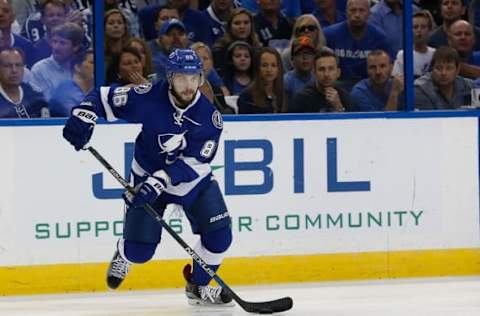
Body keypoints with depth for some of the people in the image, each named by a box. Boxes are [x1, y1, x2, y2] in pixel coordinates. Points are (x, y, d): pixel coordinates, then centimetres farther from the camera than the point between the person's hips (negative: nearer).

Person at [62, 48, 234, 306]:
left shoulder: (209, 116, -21)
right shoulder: (148, 97, -23)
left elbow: (194, 162, -25)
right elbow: (103, 97, -13)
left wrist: (161, 180, -37)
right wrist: (84, 115, -33)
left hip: (193, 179, 2)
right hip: (148, 176, -2)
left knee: (219, 235, -9)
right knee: (140, 248, -6)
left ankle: (198, 286, 16)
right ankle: (123, 255, 33)